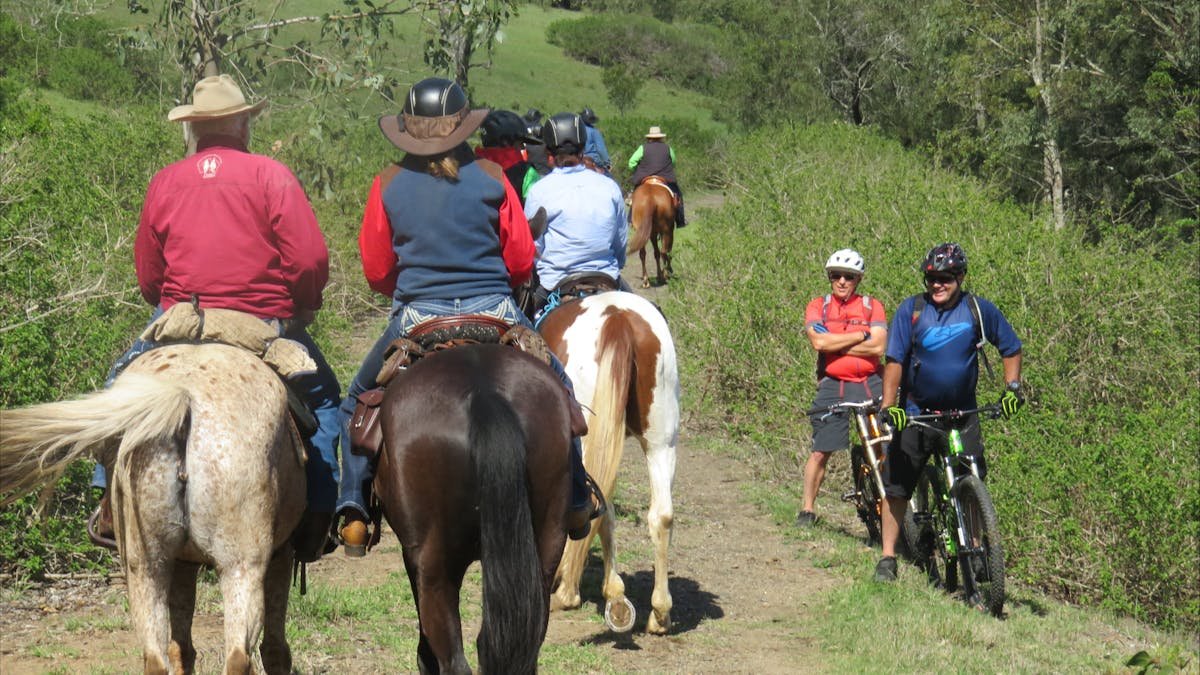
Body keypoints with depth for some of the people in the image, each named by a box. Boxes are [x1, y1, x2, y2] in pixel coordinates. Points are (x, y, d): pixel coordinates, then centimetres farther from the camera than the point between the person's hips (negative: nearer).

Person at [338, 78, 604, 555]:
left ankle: (353, 508, 9)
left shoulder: (388, 185, -1)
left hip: (416, 319, 0)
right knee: (557, 390, 23)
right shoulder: (491, 179, -1)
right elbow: (522, 264, 2)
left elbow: (375, 273, 4)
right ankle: (576, 503, 25)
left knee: (358, 403, 22)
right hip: (495, 314, 0)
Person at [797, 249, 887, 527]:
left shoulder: (872, 306, 4)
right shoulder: (818, 306, 5)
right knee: (820, 451, 1)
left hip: (870, 385, 0)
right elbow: (819, 341, -12)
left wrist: (835, 345, -10)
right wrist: (861, 335, -9)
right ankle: (807, 509, 12)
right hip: (833, 387, 0)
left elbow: (877, 347, -10)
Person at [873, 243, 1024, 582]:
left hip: (962, 413, 0)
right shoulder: (911, 309, -6)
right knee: (896, 484, 0)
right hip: (916, 411, 0)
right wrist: (889, 406, -20)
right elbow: (895, 361, -9)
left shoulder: (979, 310, -4)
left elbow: (1011, 349, 8)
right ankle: (888, 558, 10)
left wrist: (1012, 388, -5)